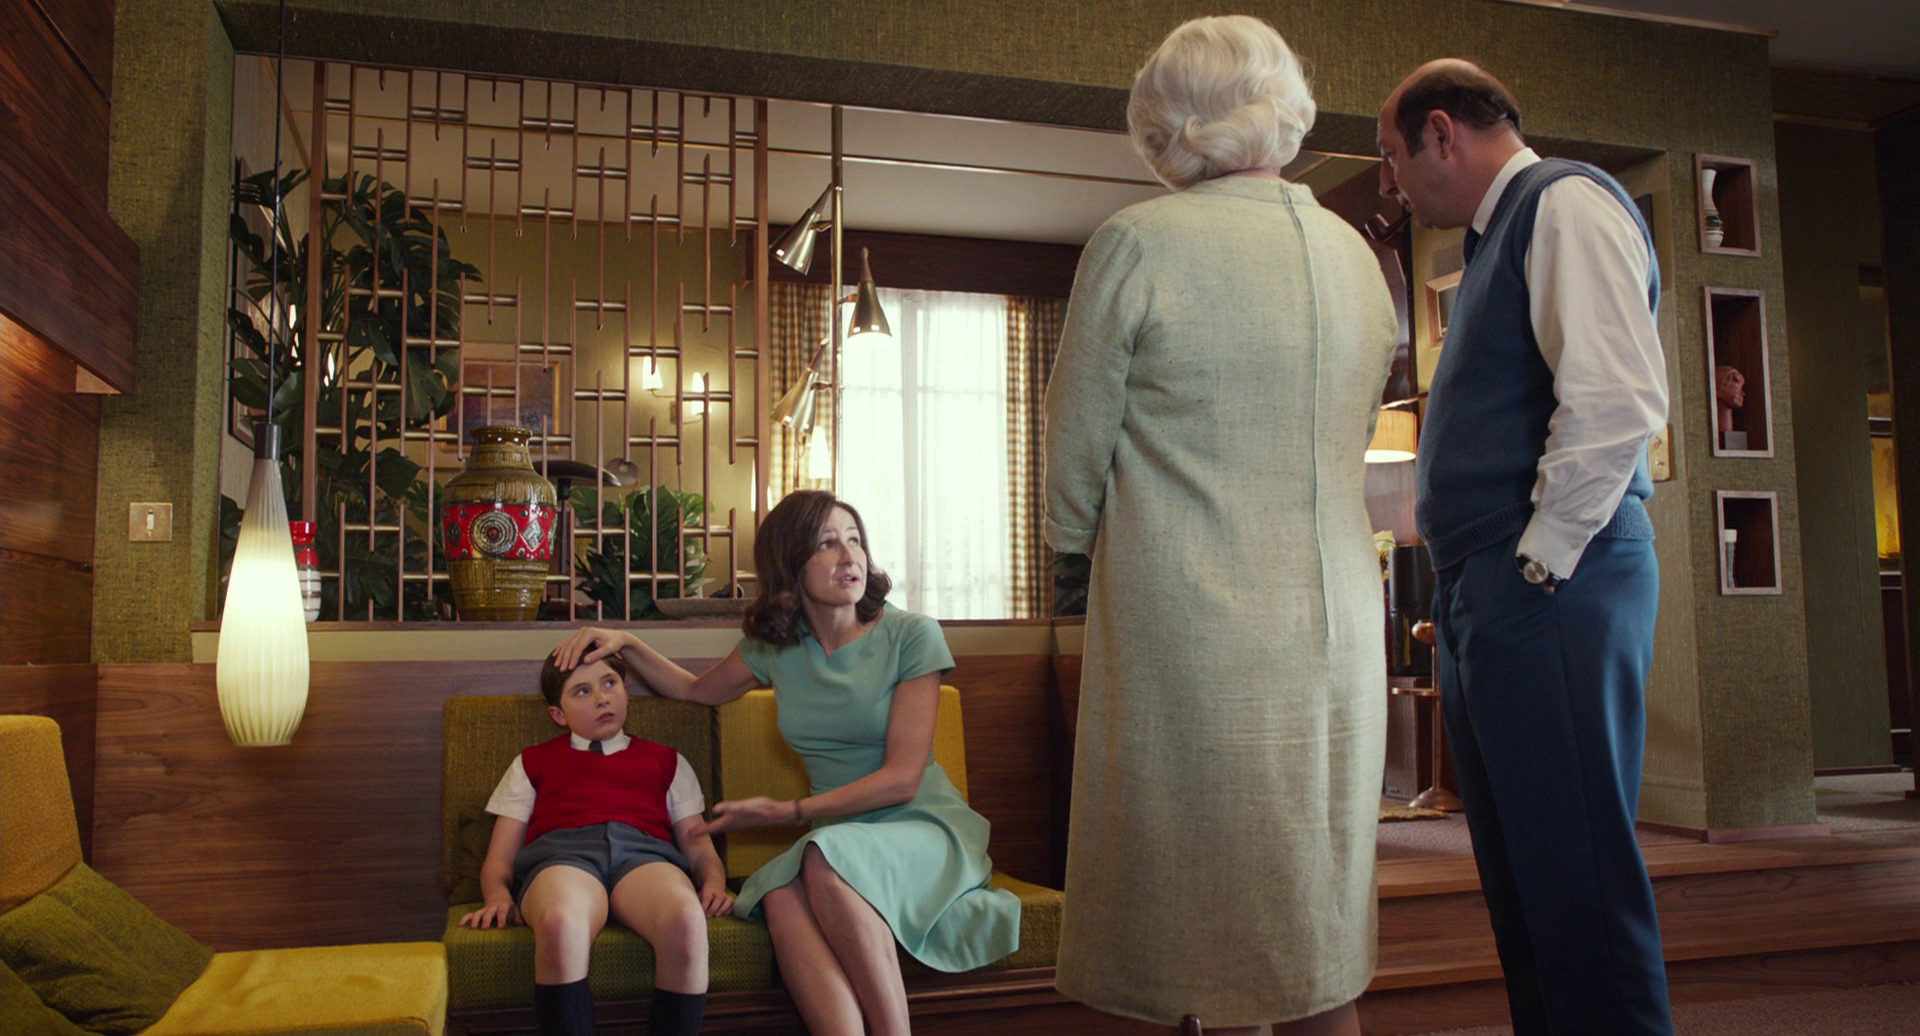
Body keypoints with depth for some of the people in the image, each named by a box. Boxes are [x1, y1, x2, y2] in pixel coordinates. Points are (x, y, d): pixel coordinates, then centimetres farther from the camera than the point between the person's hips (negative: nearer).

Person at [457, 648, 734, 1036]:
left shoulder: (664, 760, 34)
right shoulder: (533, 763, 32)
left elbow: (697, 845, 24)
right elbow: (499, 858, 21)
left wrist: (714, 883, 0)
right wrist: (498, 897, -3)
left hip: (645, 852, 1)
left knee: (687, 920, -38)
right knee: (560, 924, -41)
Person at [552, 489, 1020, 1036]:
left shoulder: (911, 635, -7)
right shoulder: (775, 645, 8)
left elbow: (901, 778, -10)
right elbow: (699, 689, 28)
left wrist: (788, 812, -11)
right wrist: (625, 643, 13)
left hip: (926, 827, -3)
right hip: (838, 833, 3)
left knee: (828, 857, -36)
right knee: (783, 897, -32)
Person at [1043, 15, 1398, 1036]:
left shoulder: (1137, 242, -9)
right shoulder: (1354, 253, 9)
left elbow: (1076, 447, -3)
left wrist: (1080, 542, 14)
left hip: (1189, 621, -6)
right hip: (1337, 617, 6)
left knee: (1202, 905, 6)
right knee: (1318, 904, 15)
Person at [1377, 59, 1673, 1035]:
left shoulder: (1565, 202, -5)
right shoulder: (1497, 240, 24)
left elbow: (1617, 399, -19)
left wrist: (1539, 566, -16)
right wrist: (1469, 592, 18)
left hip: (1551, 592, -10)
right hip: (1483, 595, 10)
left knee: (1578, 875, -7)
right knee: (1519, 875, 13)